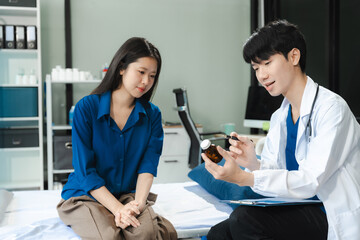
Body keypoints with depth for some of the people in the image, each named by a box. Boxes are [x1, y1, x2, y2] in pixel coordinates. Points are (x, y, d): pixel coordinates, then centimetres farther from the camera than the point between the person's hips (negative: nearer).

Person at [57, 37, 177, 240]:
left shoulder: (152, 115, 3)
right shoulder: (86, 107, -8)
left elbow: (148, 165, -5)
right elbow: (85, 170, -12)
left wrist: (138, 203, -24)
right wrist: (118, 208, -21)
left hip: (129, 194, 2)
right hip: (85, 196, -2)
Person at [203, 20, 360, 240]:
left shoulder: (332, 108, -14)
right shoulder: (279, 117, 11)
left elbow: (311, 181, -22)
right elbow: (275, 174, 6)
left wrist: (243, 177, -30)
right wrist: (254, 164, -16)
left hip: (337, 221, -6)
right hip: (301, 212, 7)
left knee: (244, 218, -24)